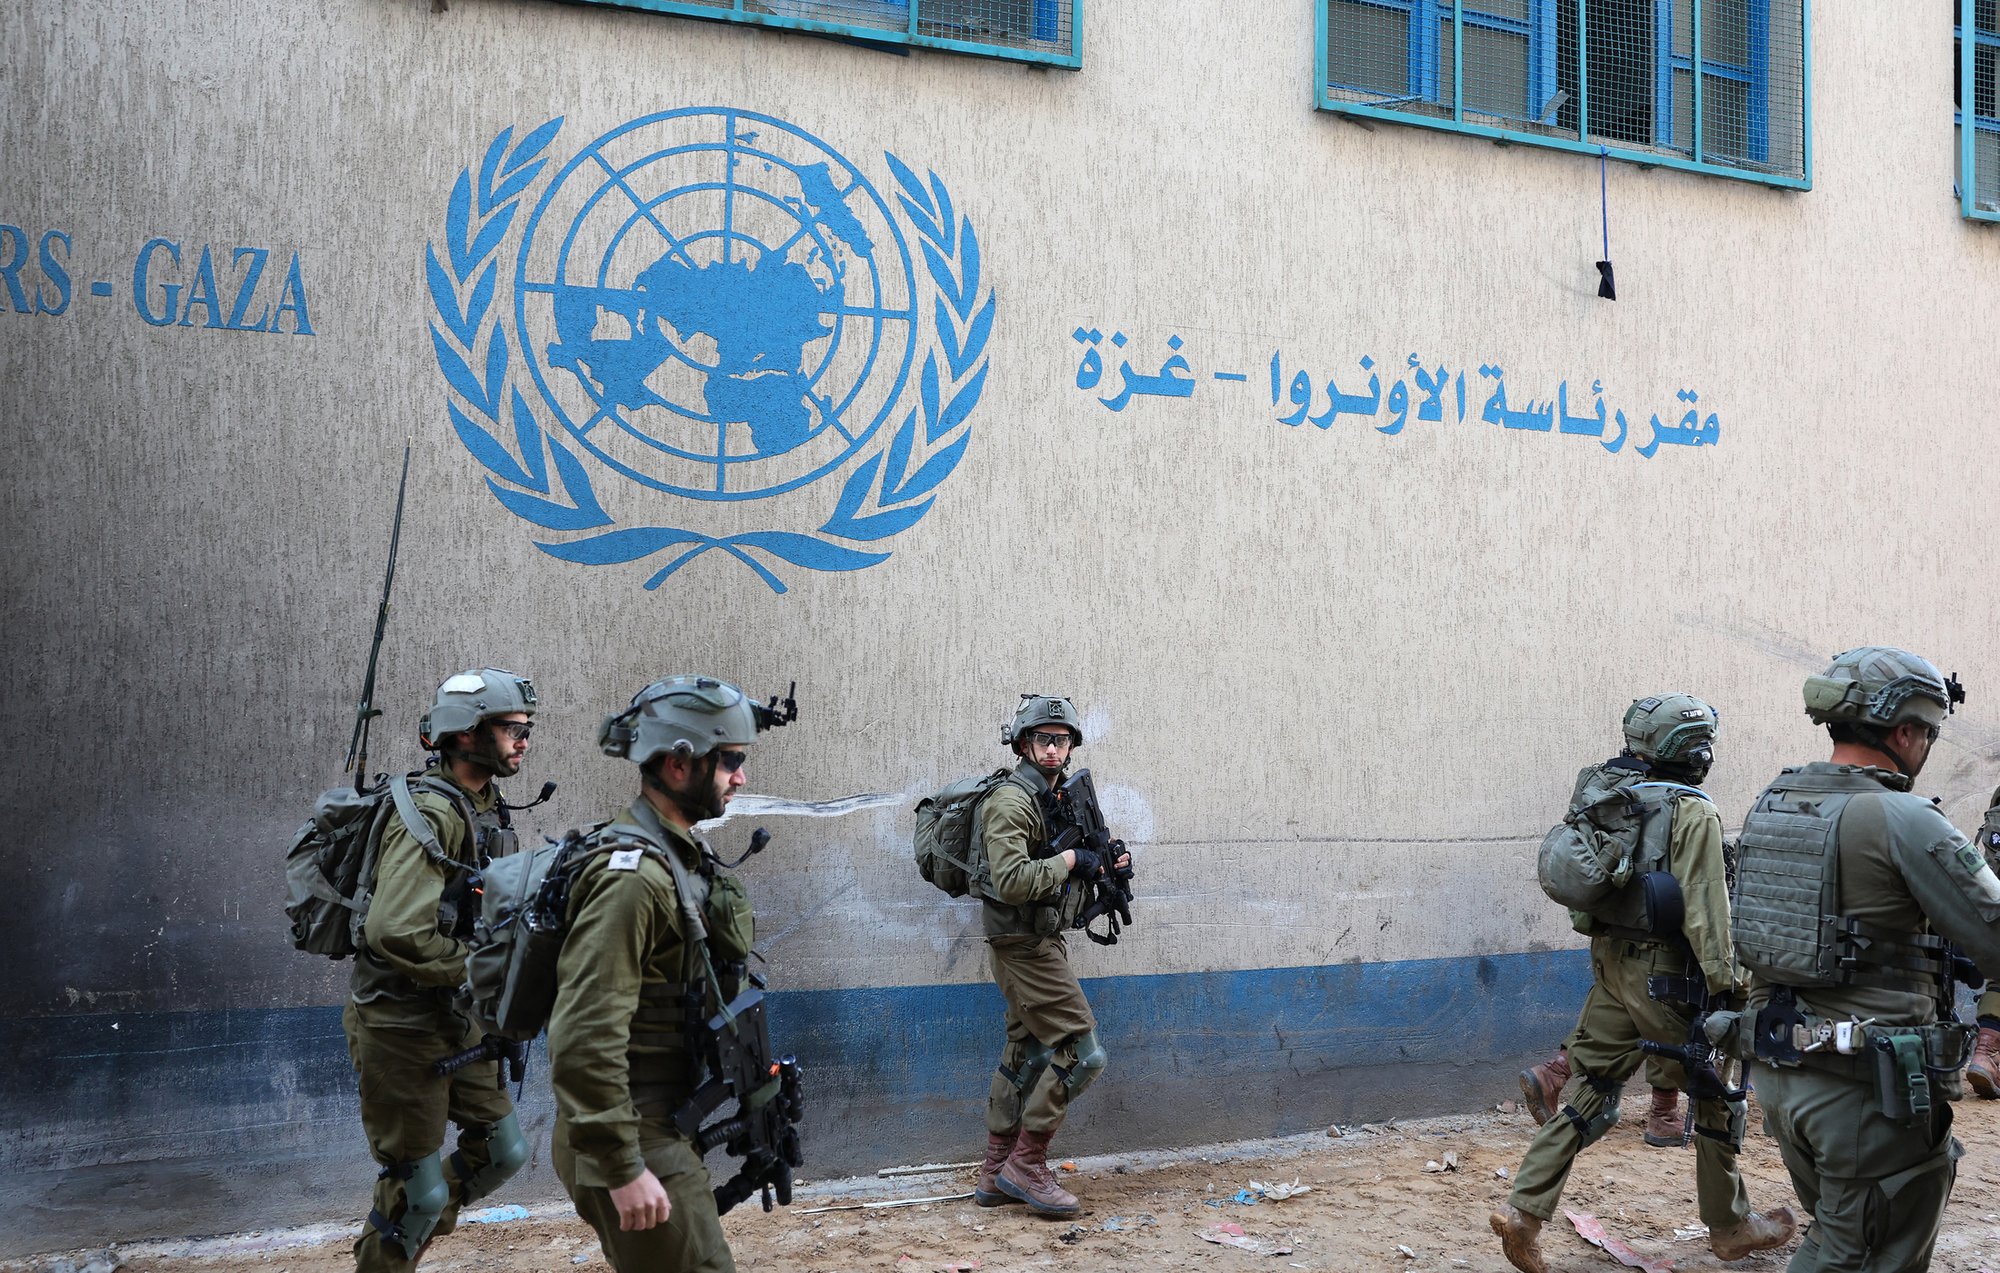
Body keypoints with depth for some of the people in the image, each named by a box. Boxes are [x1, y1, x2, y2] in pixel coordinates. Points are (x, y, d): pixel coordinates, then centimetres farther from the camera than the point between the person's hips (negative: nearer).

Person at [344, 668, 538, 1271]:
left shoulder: (488, 811, 8)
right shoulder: (430, 813, -22)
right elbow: (396, 933, -32)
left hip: (458, 1020, 9)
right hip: (402, 1024, -9)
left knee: (503, 1151, 17)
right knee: (420, 1192, 0)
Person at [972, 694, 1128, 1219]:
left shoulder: (1057, 797, 14)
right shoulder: (1011, 801, -17)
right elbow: (1012, 881, -28)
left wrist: (1104, 866, 7)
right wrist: (1069, 860, -19)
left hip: (1039, 944, 10)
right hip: (1026, 946, -10)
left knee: (1027, 1055, 13)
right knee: (1083, 1051, -10)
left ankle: (995, 1175, 20)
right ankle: (1027, 1164, -3)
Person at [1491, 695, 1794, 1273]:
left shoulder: (1608, 795, 6)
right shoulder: (1691, 813, -14)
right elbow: (1704, 908, -17)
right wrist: (1725, 985, -14)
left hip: (1610, 960, 7)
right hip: (1665, 973, -7)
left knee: (1591, 1088, 9)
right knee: (1716, 1096, 11)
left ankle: (1525, 1209, 1)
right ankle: (1729, 1226, 24)